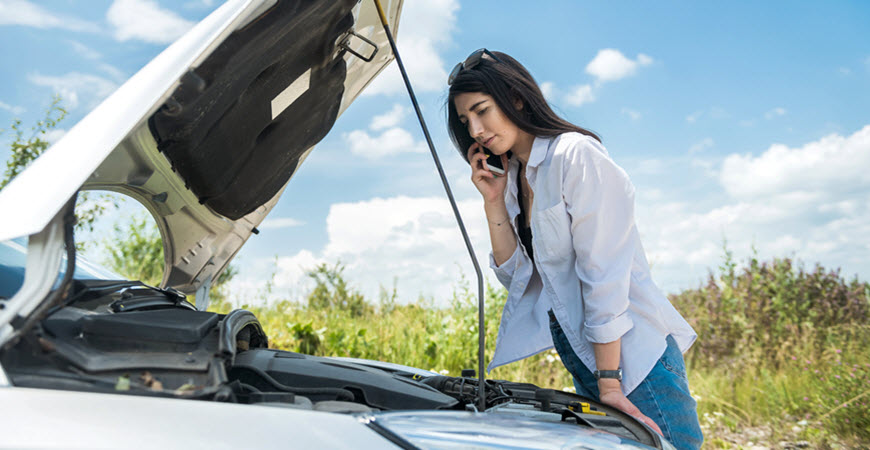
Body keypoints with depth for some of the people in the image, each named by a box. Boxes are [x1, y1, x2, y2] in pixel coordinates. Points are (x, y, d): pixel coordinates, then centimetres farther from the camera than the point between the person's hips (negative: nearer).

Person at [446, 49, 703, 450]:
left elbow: (604, 274, -16)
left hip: (632, 353, -7)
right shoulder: (512, 178, 13)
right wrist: (493, 202, 1)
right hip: (580, 356, 7)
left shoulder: (576, 154, -11)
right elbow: (519, 277, 9)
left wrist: (609, 384, -17)